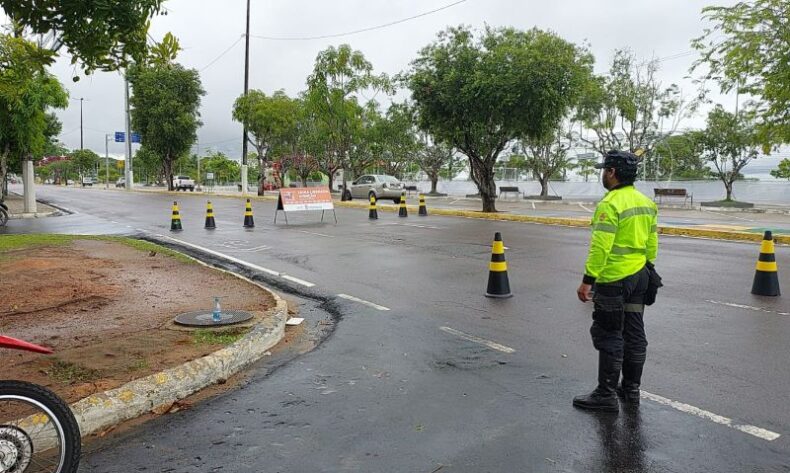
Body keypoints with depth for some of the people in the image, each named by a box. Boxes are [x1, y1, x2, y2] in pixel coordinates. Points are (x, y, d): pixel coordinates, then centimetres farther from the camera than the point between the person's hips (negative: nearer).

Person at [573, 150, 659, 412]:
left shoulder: (610, 204, -18)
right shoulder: (646, 202, 10)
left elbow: (600, 247, -23)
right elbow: (652, 243, 14)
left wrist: (587, 280, -19)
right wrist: (647, 271, 21)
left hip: (614, 280, -9)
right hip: (640, 277, 9)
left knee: (609, 336, -1)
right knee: (634, 333, 14)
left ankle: (607, 394, 5)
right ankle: (631, 389, 25)